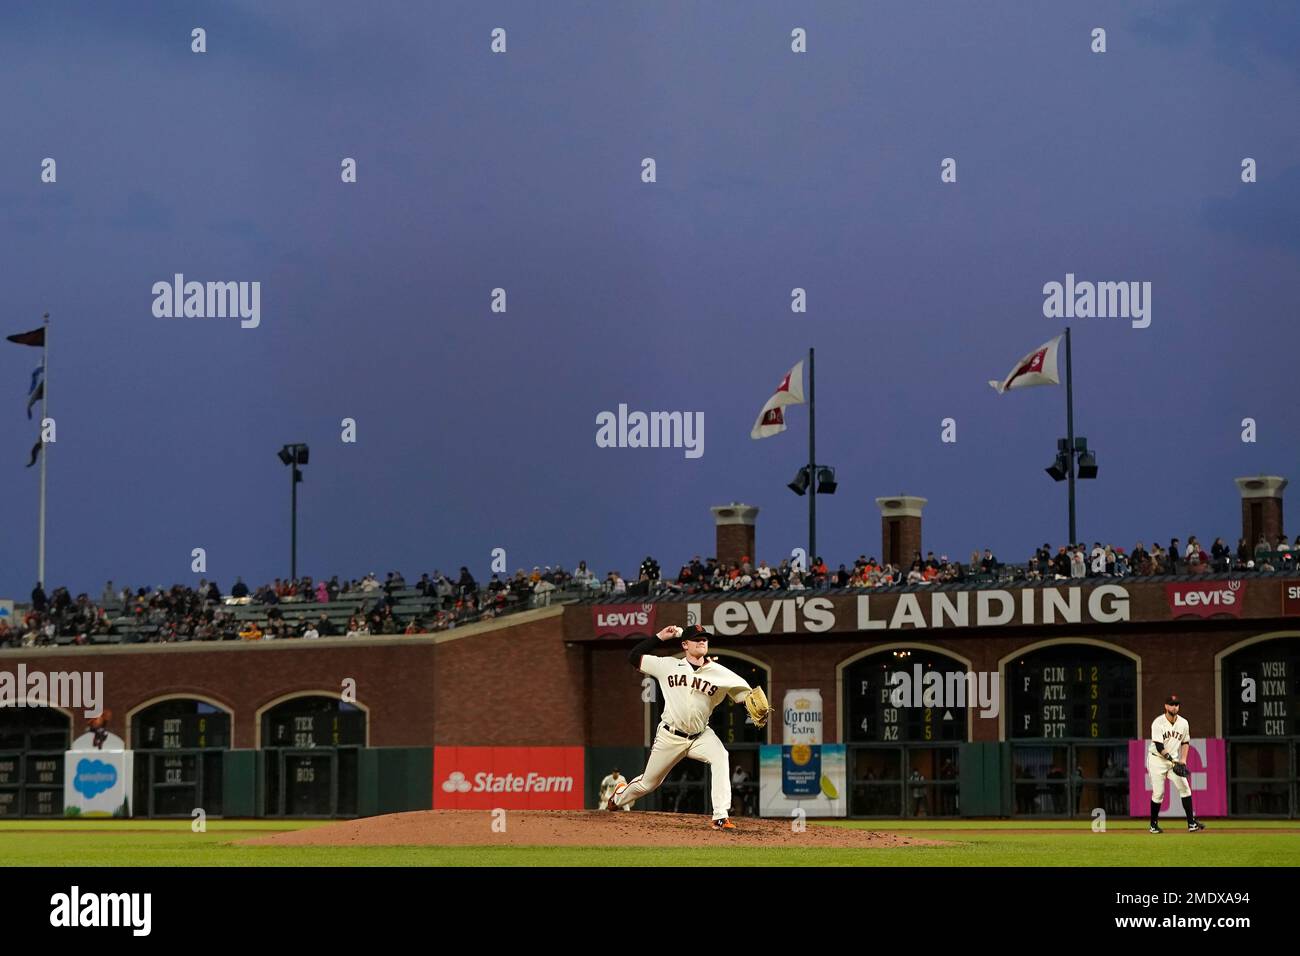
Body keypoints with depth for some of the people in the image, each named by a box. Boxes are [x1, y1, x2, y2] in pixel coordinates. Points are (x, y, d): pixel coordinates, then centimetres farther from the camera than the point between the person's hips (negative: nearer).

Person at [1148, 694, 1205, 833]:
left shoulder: (1183, 723, 1)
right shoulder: (1158, 723, -15)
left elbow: (1185, 742, 14)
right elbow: (1159, 746, -21)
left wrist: (1183, 760, 0)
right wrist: (1173, 762, -28)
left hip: (1174, 760, 5)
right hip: (1157, 760, -5)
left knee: (1185, 788, -7)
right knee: (1158, 793, -7)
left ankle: (1191, 823, -6)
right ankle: (1154, 824, 9)